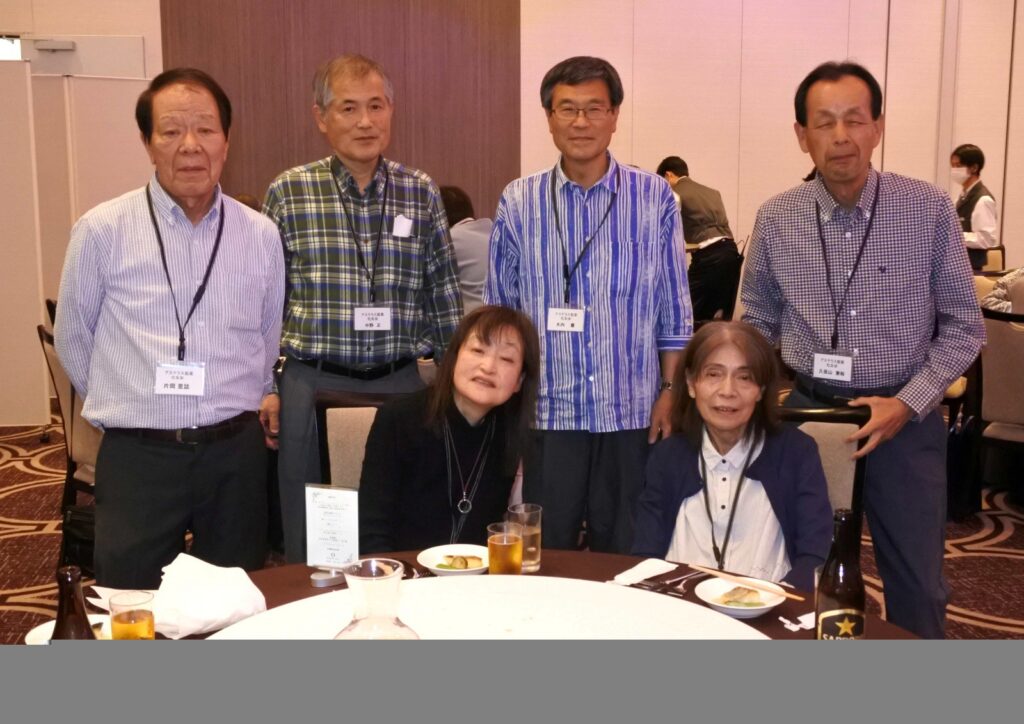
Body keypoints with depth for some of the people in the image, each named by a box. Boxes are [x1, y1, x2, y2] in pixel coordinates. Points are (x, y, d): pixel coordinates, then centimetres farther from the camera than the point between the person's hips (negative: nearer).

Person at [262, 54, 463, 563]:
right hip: (313, 386, -1)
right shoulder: (288, 192, -1)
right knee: (312, 550, 10)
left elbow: (445, 295, 9)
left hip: (400, 383, 2)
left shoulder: (421, 193, 5)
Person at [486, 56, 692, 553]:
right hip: (547, 413, 0)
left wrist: (670, 391, 0)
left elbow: (674, 310, 4)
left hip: (632, 413, 0)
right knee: (547, 553, 10)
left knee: (624, 553, 12)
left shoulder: (654, 198, 0)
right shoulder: (518, 202, 2)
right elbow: (498, 311, 7)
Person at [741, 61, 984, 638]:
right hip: (807, 412, 1)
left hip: (904, 416, -1)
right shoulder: (775, 219, -2)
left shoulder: (931, 210, -7)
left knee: (918, 589, 9)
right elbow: (756, 327, 10)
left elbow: (963, 326, -2)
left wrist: (908, 403, -12)